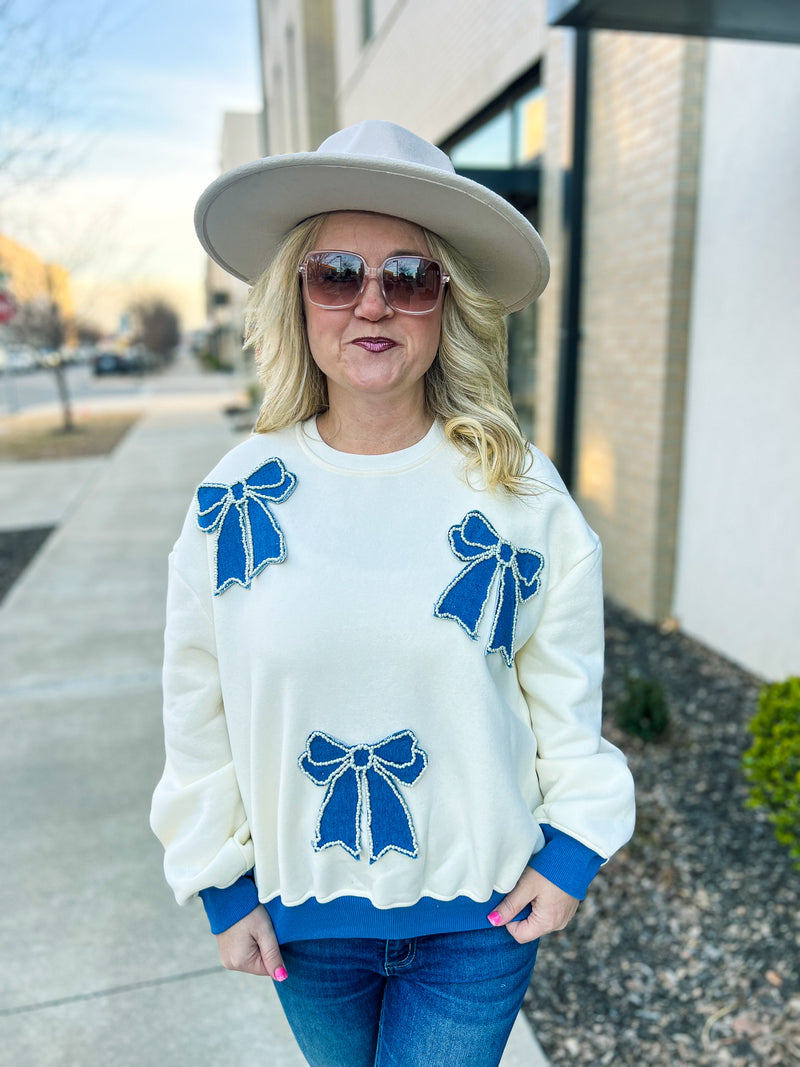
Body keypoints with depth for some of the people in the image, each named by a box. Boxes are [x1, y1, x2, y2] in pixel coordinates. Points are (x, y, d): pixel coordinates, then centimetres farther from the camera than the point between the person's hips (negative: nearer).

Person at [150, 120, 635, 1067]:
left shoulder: (521, 493, -12)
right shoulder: (234, 497, -11)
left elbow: (568, 690, -2)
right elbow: (200, 711, -2)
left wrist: (573, 845, 0)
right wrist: (217, 880, 2)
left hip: (479, 915, -1)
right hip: (301, 912, 2)